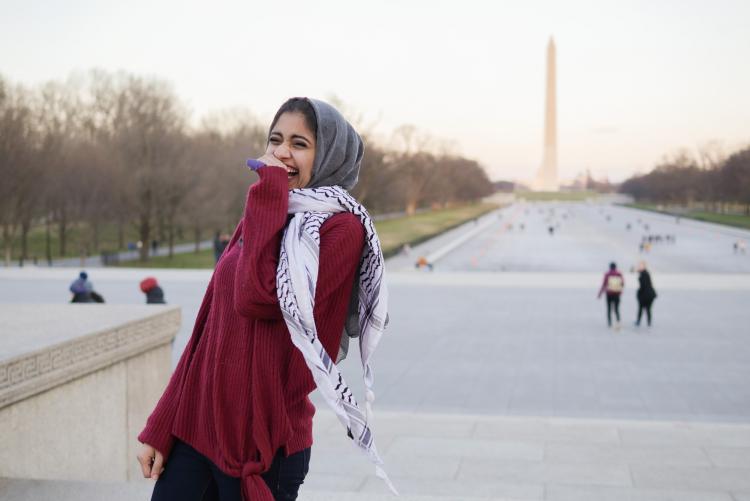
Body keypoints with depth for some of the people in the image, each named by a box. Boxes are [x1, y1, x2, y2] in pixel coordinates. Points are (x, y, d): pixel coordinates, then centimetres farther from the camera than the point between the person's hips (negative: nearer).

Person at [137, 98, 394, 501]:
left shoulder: (342, 228, -9)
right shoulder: (260, 220, 13)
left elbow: (257, 297, -23)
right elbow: (208, 330, 12)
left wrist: (268, 196, -16)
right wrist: (160, 429, 9)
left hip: (262, 442, -6)